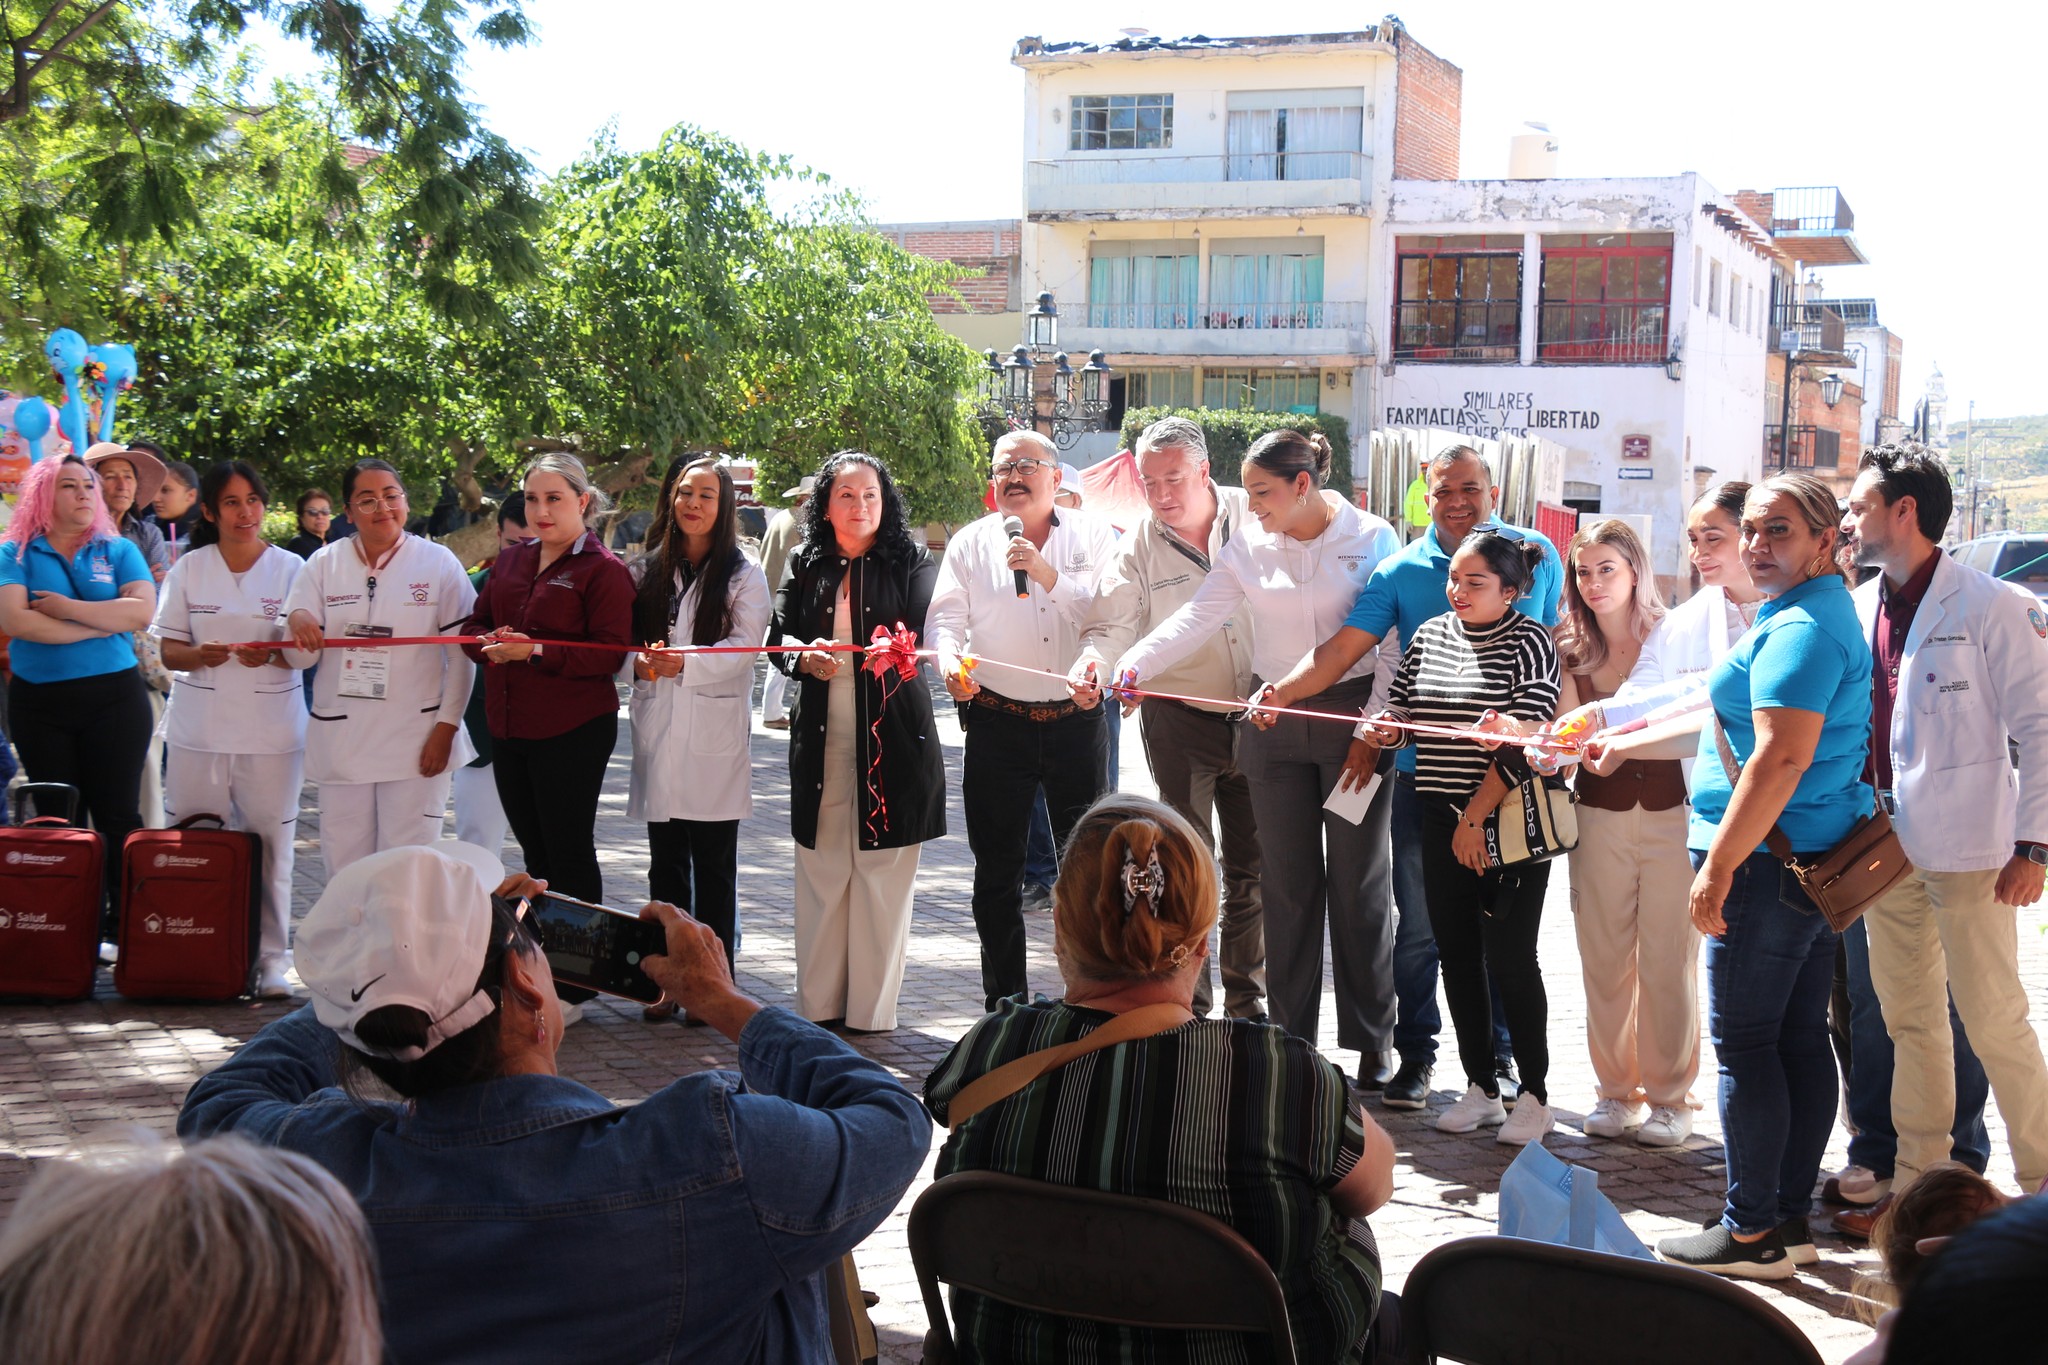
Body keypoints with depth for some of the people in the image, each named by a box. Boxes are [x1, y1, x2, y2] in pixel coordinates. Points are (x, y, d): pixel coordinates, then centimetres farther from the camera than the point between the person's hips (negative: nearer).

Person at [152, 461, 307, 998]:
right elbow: (169, 652, 6)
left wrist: (273, 653, -19)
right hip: (199, 730, 1)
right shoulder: (188, 569, 7)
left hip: (272, 731, -1)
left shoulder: (291, 568, 3)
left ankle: (271, 959, 8)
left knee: (269, 844, -1)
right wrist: (202, 655, -15)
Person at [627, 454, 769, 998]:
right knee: (665, 862, 8)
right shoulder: (648, 569, 13)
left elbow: (744, 645, -10)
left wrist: (686, 663, -24)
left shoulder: (743, 574, 1)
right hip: (657, 728, 4)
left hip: (715, 733, -4)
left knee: (714, 865, 0)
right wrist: (638, 662, -11)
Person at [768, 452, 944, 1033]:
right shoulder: (806, 564, 10)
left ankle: (872, 1010, 8)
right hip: (821, 735, 2)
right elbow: (778, 635, 10)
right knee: (820, 869, 6)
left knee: (884, 870, -1)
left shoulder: (910, 562, 4)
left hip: (892, 735, -2)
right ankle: (817, 1005, 15)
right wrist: (805, 658, -12)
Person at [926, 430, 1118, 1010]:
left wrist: (1047, 574, -17)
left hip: (1076, 718, -1)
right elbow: (945, 617, 0)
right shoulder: (971, 543, 8)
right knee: (997, 869, 6)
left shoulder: (1091, 536, 5)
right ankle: (1003, 1001, 16)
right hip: (997, 720, 1)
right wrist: (951, 661, -20)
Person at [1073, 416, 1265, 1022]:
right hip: (1180, 722, -1)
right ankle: (1190, 1004, 11)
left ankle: (1246, 1001, 23)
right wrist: (1093, 662, -34)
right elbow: (1113, 625, -11)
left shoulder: (1254, 517, -1)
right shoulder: (1138, 547, -4)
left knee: (1252, 867, 10)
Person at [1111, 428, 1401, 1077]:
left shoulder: (1372, 539, -5)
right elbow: (1198, 616, -4)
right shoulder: (1248, 546, 3)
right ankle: (1292, 1039, 16)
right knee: (1286, 883, 7)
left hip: (1352, 718, -3)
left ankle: (1372, 1040, 15)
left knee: (1359, 883, 4)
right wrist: (1134, 665, -18)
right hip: (1275, 725, 3)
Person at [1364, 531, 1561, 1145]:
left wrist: (1477, 817, -14)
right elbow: (1400, 710, 18)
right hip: (1441, 819, 6)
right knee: (1457, 952, 8)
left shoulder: (1531, 644, -7)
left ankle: (1535, 1094, 7)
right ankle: (1481, 1089, 18)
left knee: (1509, 956, -5)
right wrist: (1390, 728, -7)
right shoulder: (1430, 636, 10)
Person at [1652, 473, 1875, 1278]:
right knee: (1800, 1039, 12)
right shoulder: (1827, 613, 17)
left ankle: (1753, 1231, 2)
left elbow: (1779, 760, -24)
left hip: (1769, 862, -10)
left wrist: (1717, 868, -21)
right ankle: (1791, 1217, 20)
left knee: (1744, 1044, -4)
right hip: (1816, 862, 10)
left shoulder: (1798, 628, -17)